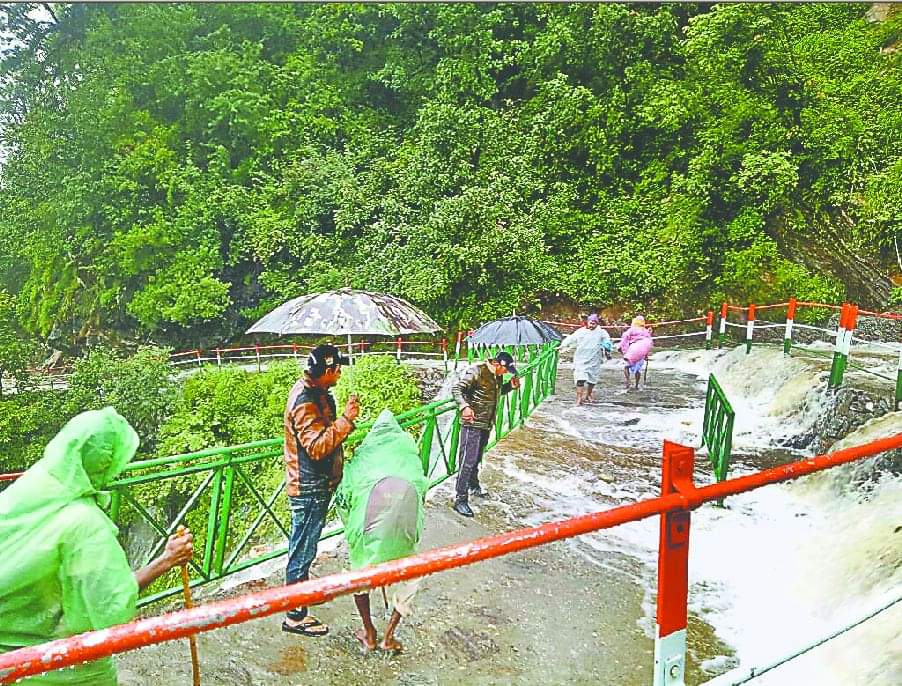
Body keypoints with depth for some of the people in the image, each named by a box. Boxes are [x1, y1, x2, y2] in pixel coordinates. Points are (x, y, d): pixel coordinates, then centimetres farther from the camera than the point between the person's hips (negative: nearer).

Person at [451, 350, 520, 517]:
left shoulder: (497, 376, 9)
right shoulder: (476, 371, -18)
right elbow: (456, 389, -23)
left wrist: (511, 386, 7)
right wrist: (464, 406, -39)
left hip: (486, 424, 8)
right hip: (472, 423, -8)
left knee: (477, 459, 24)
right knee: (468, 461, -8)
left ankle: (474, 487, 43)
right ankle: (460, 499, -4)